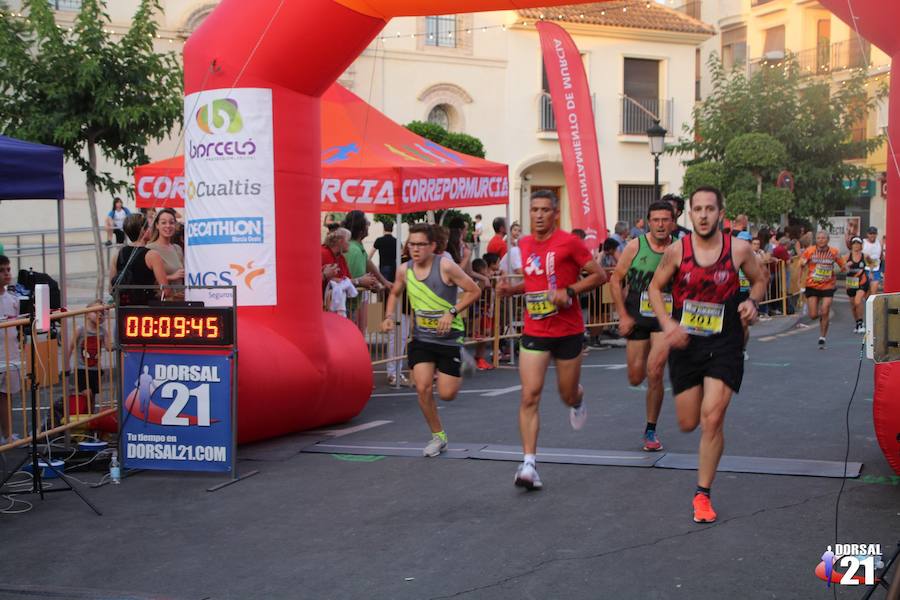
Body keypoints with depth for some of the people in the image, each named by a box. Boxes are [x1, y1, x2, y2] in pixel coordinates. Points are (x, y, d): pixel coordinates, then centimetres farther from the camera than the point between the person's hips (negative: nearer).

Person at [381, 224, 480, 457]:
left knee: (447, 394, -4)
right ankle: (438, 437, 9)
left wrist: (452, 312, -23)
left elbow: (474, 291, -12)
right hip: (421, 337, 3)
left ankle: (452, 376, 34)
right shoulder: (404, 270, -2)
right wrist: (389, 317, 1)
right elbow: (395, 293, 18)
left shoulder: (445, 266, -17)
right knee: (422, 388, -10)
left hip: (449, 337, -3)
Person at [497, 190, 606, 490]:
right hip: (534, 331, 3)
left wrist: (569, 291, -19)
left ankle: (578, 399, 52)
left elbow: (599, 275, -7)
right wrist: (512, 288, 3)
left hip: (568, 330, -3)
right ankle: (528, 463, -11)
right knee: (530, 396, -11)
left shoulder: (569, 242, -10)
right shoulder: (524, 244, 7)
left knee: (568, 395, 13)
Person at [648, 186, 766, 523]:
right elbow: (655, 287, 5)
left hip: (724, 346, -1)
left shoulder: (738, 249, -6)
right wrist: (666, 322, -11)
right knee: (688, 423, 9)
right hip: (685, 344, 1)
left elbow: (759, 280, 12)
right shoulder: (677, 251, -7)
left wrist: (752, 301, -10)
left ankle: (703, 495, 4)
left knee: (712, 420, -12)